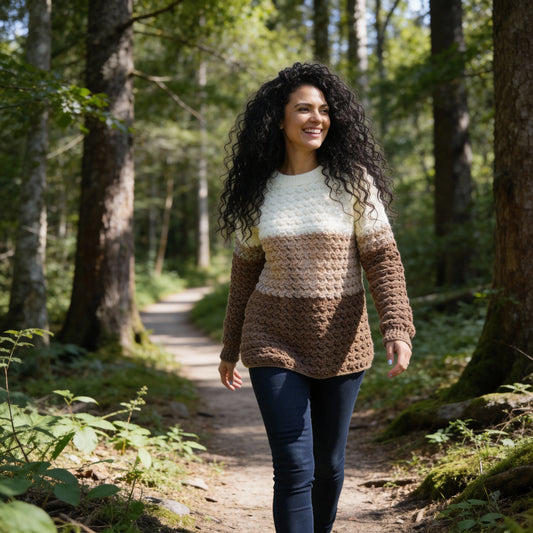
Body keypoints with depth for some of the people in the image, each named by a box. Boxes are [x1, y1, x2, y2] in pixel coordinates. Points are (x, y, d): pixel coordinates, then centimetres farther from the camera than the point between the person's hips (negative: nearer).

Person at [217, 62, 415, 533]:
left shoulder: (352, 179, -4)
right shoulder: (259, 188, 3)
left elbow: (383, 258, -7)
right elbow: (246, 269, 11)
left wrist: (398, 328, -21)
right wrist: (231, 348, 15)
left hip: (340, 341, 0)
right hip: (275, 340, 0)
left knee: (328, 462, 13)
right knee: (294, 467, -9)